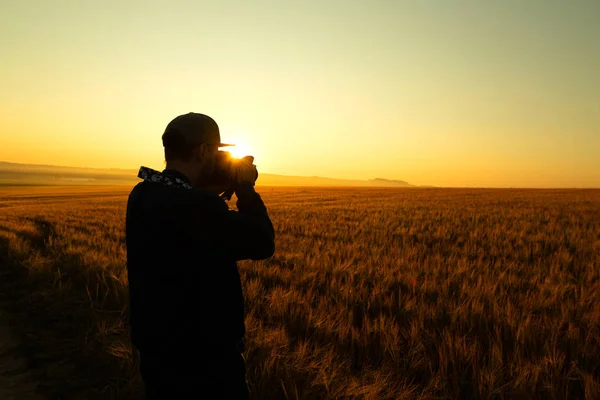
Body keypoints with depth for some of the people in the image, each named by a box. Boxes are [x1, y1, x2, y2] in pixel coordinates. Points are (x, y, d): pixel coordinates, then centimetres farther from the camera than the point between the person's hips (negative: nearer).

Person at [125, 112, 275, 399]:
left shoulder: (142, 195, -3)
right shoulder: (197, 205, -29)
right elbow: (262, 244, -19)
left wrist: (213, 191, 7)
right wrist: (245, 189, -8)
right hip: (203, 357, -8)